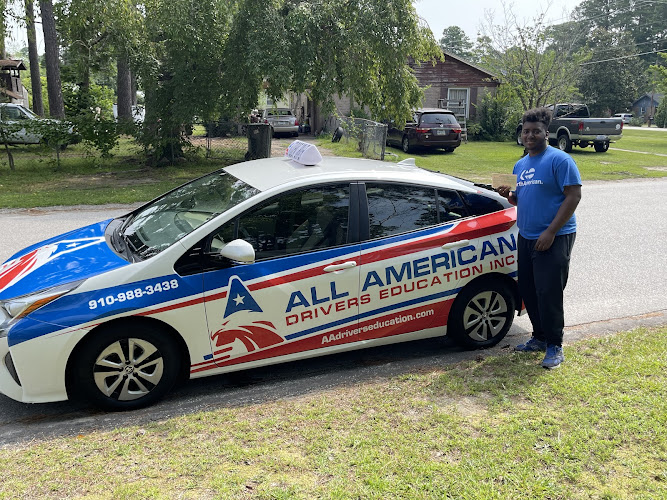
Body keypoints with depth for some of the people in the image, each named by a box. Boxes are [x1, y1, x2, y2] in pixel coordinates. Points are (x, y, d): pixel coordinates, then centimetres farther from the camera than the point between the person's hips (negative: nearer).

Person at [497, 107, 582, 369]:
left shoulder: (559, 160, -10)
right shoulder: (520, 165, 15)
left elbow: (574, 196, -15)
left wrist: (551, 232, -20)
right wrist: (509, 195, 0)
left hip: (554, 239, -8)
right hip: (526, 237, 8)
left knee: (548, 293, -7)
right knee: (527, 290, 12)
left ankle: (555, 346, 7)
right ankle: (539, 337, 27)